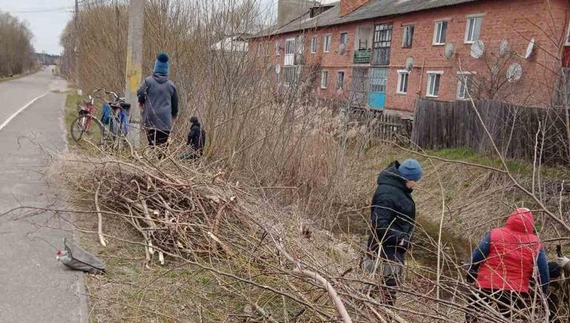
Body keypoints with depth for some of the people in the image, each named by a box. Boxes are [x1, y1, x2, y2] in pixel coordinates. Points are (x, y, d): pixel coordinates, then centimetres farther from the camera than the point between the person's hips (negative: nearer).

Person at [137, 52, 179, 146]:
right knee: (163, 145, 5)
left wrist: (141, 103, 15)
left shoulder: (148, 81, -1)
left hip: (151, 120, -1)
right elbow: (175, 103, 14)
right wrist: (174, 115, 32)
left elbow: (140, 94, -9)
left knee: (152, 144, 4)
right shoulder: (171, 85, 7)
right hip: (166, 121, 1)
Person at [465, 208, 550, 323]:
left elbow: (476, 257, -6)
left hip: (487, 286, -2)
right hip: (516, 291, 2)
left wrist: (471, 274, 9)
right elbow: (543, 272, 3)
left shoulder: (494, 234, -7)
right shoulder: (535, 244, -1)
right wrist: (542, 293, 16)